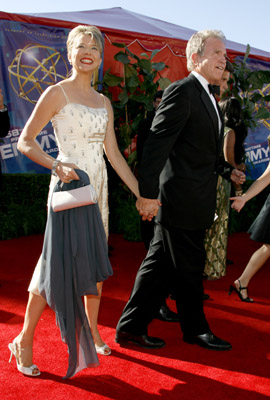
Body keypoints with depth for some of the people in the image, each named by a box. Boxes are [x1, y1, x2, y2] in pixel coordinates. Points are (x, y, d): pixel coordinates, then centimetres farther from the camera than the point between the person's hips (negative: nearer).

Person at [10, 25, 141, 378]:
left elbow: (114, 154, 12)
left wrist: (142, 195, 10)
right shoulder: (57, 93, -5)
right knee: (54, 263, -4)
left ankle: (92, 330, 28)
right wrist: (56, 165, -25)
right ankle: (25, 340, 11)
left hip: (98, 188, 6)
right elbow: (25, 142, -8)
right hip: (68, 188, -6)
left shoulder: (104, 103, 12)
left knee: (96, 261, 11)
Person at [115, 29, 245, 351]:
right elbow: (157, 143, -20)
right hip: (181, 198, -10)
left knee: (160, 265, 13)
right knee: (188, 268, 6)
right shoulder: (181, 92, -13)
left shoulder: (206, 96, 18)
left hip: (193, 200, 10)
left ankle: (131, 327, 23)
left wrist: (227, 170, 20)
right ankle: (195, 329, 26)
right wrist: (148, 192, -25)